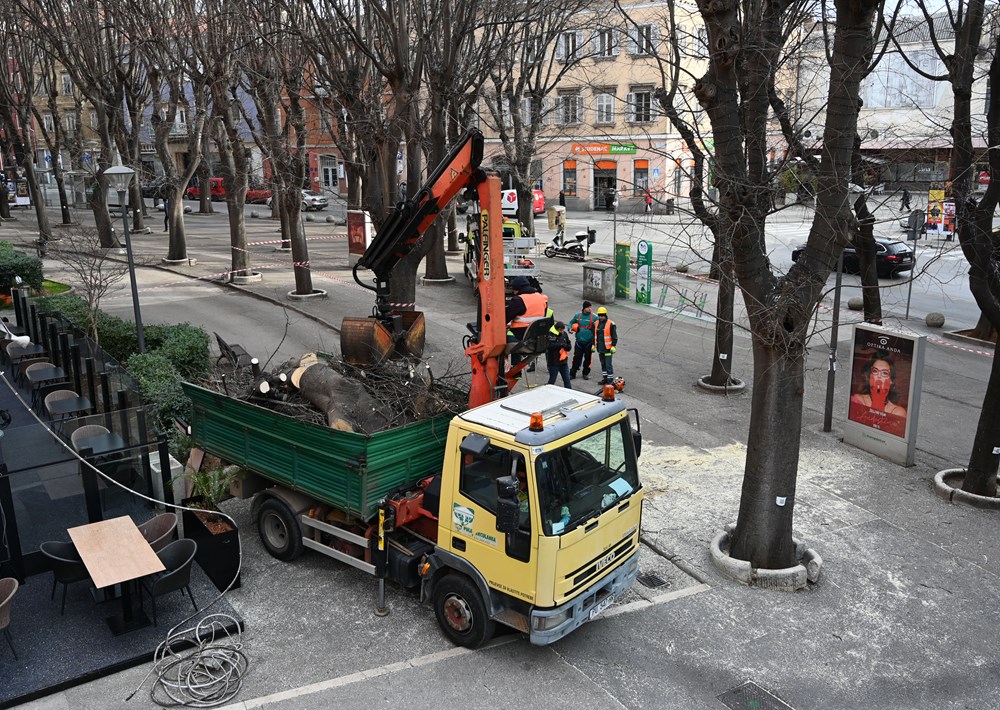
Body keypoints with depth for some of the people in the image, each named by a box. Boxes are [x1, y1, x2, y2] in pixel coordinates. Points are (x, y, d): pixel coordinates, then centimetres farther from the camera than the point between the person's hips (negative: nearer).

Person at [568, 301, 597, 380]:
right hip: (579, 342, 1)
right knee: (576, 357, 3)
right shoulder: (577, 315, 2)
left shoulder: (594, 317, -5)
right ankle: (572, 374, 11)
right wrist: (570, 328, -4)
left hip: (589, 343, -1)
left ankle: (586, 373, 24)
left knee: (587, 358, 9)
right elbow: (571, 322, 17)